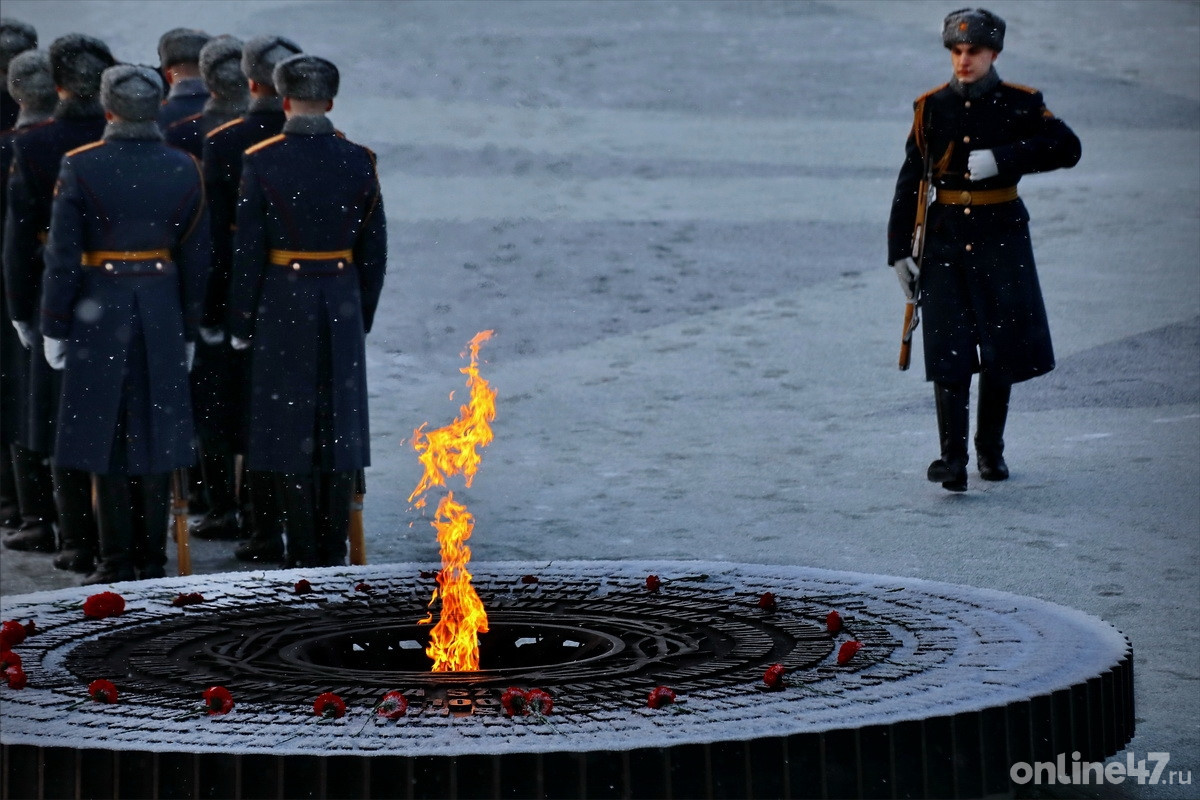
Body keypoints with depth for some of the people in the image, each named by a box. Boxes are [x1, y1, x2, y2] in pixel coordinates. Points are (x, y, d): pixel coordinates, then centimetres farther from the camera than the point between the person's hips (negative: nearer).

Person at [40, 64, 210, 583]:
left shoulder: (80, 167, -9)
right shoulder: (184, 170, 0)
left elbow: (62, 256, -9)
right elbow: (195, 259, 5)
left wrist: (53, 327, -1)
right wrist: (188, 331, 13)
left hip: (98, 312, -3)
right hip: (162, 314, 3)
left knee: (106, 437, 3)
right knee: (155, 435, 7)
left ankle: (117, 564, 3)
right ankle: (152, 560, 10)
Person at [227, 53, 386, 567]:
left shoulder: (261, 162, -9)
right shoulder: (359, 162, -1)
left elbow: (248, 251, -8)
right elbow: (374, 251, 3)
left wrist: (240, 324, 1)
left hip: (282, 305, -3)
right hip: (342, 307, 3)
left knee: (289, 428, 3)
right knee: (339, 425, 8)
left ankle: (303, 555, 3)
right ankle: (334, 553, 9)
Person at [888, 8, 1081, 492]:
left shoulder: (1019, 104, 0)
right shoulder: (932, 109, 5)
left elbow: (1067, 148, -13)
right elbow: (910, 183, 9)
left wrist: (1003, 159, -23)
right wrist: (900, 251, 4)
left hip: (1001, 238, 0)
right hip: (945, 238, 0)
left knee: (1002, 348, 5)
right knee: (949, 352, -8)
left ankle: (990, 448, 23)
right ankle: (953, 460, -10)